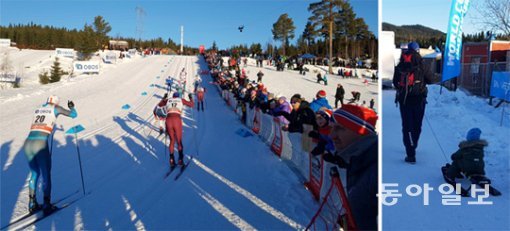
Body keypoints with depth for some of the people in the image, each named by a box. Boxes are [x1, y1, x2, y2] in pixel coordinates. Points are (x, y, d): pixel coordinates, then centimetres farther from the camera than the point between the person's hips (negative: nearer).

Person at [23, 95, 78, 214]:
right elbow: (74, 115, 14)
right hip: (40, 145, -5)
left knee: (35, 174, 23)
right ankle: (47, 206, 13)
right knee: (46, 176, 9)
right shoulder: (55, 108, 7)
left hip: (27, 144, 5)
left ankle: (32, 204, 29)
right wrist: (71, 106, 34)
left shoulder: (38, 109, 21)